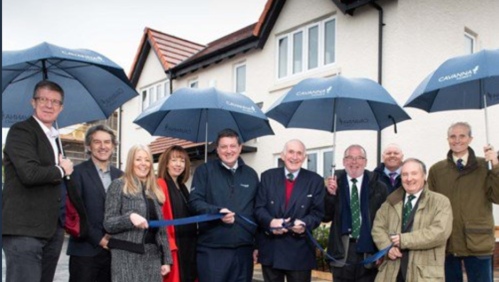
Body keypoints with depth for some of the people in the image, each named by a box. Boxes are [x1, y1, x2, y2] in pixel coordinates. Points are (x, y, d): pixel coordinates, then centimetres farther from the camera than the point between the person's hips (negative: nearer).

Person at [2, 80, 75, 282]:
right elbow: (30, 173, -23)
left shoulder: (53, 137, 20)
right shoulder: (21, 131, -8)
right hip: (24, 229, -8)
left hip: (51, 229, 9)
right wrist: (61, 170, -8)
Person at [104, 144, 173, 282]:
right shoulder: (119, 185, 0)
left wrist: (166, 259, 10)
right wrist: (129, 217, -23)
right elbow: (108, 224, -4)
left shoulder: (155, 190, 16)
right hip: (127, 256, -5)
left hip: (153, 256, 5)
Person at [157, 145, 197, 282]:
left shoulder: (182, 187, 15)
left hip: (188, 246, 8)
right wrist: (168, 245, -22)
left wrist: (193, 242, 15)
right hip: (173, 246, -8)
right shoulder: (160, 184, -11)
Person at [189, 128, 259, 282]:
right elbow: (194, 202, -4)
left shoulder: (251, 174, 13)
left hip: (243, 248, 3)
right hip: (212, 248, -3)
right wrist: (217, 212, -21)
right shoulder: (204, 170, 3)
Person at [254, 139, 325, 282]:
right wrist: (271, 222, -19)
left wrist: (305, 223, -22)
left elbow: (317, 212, -1)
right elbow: (259, 208, 1)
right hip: (270, 249, 1)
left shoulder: (315, 180, 3)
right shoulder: (268, 176, 6)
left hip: (300, 251, -1)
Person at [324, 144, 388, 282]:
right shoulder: (334, 184, 2)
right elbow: (326, 217, -1)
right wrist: (330, 194, -16)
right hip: (341, 251, 1)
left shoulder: (378, 187, 0)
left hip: (368, 252, 0)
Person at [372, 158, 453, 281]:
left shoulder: (440, 202, -1)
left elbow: (440, 232, -14)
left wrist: (403, 240, -15)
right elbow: (378, 227, 10)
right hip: (391, 271, 4)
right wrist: (388, 247, -11)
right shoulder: (392, 201, 13)